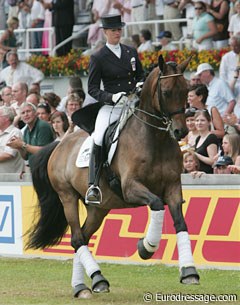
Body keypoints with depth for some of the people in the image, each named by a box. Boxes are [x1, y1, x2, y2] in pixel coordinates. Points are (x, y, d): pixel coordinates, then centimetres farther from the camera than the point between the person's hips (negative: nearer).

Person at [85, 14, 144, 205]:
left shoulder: (131, 52, 13)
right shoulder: (98, 58, 0)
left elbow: (141, 75, 23)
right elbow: (93, 89, -2)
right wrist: (112, 97, -18)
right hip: (111, 106, -5)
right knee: (98, 140, -24)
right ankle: (93, 186, -25)